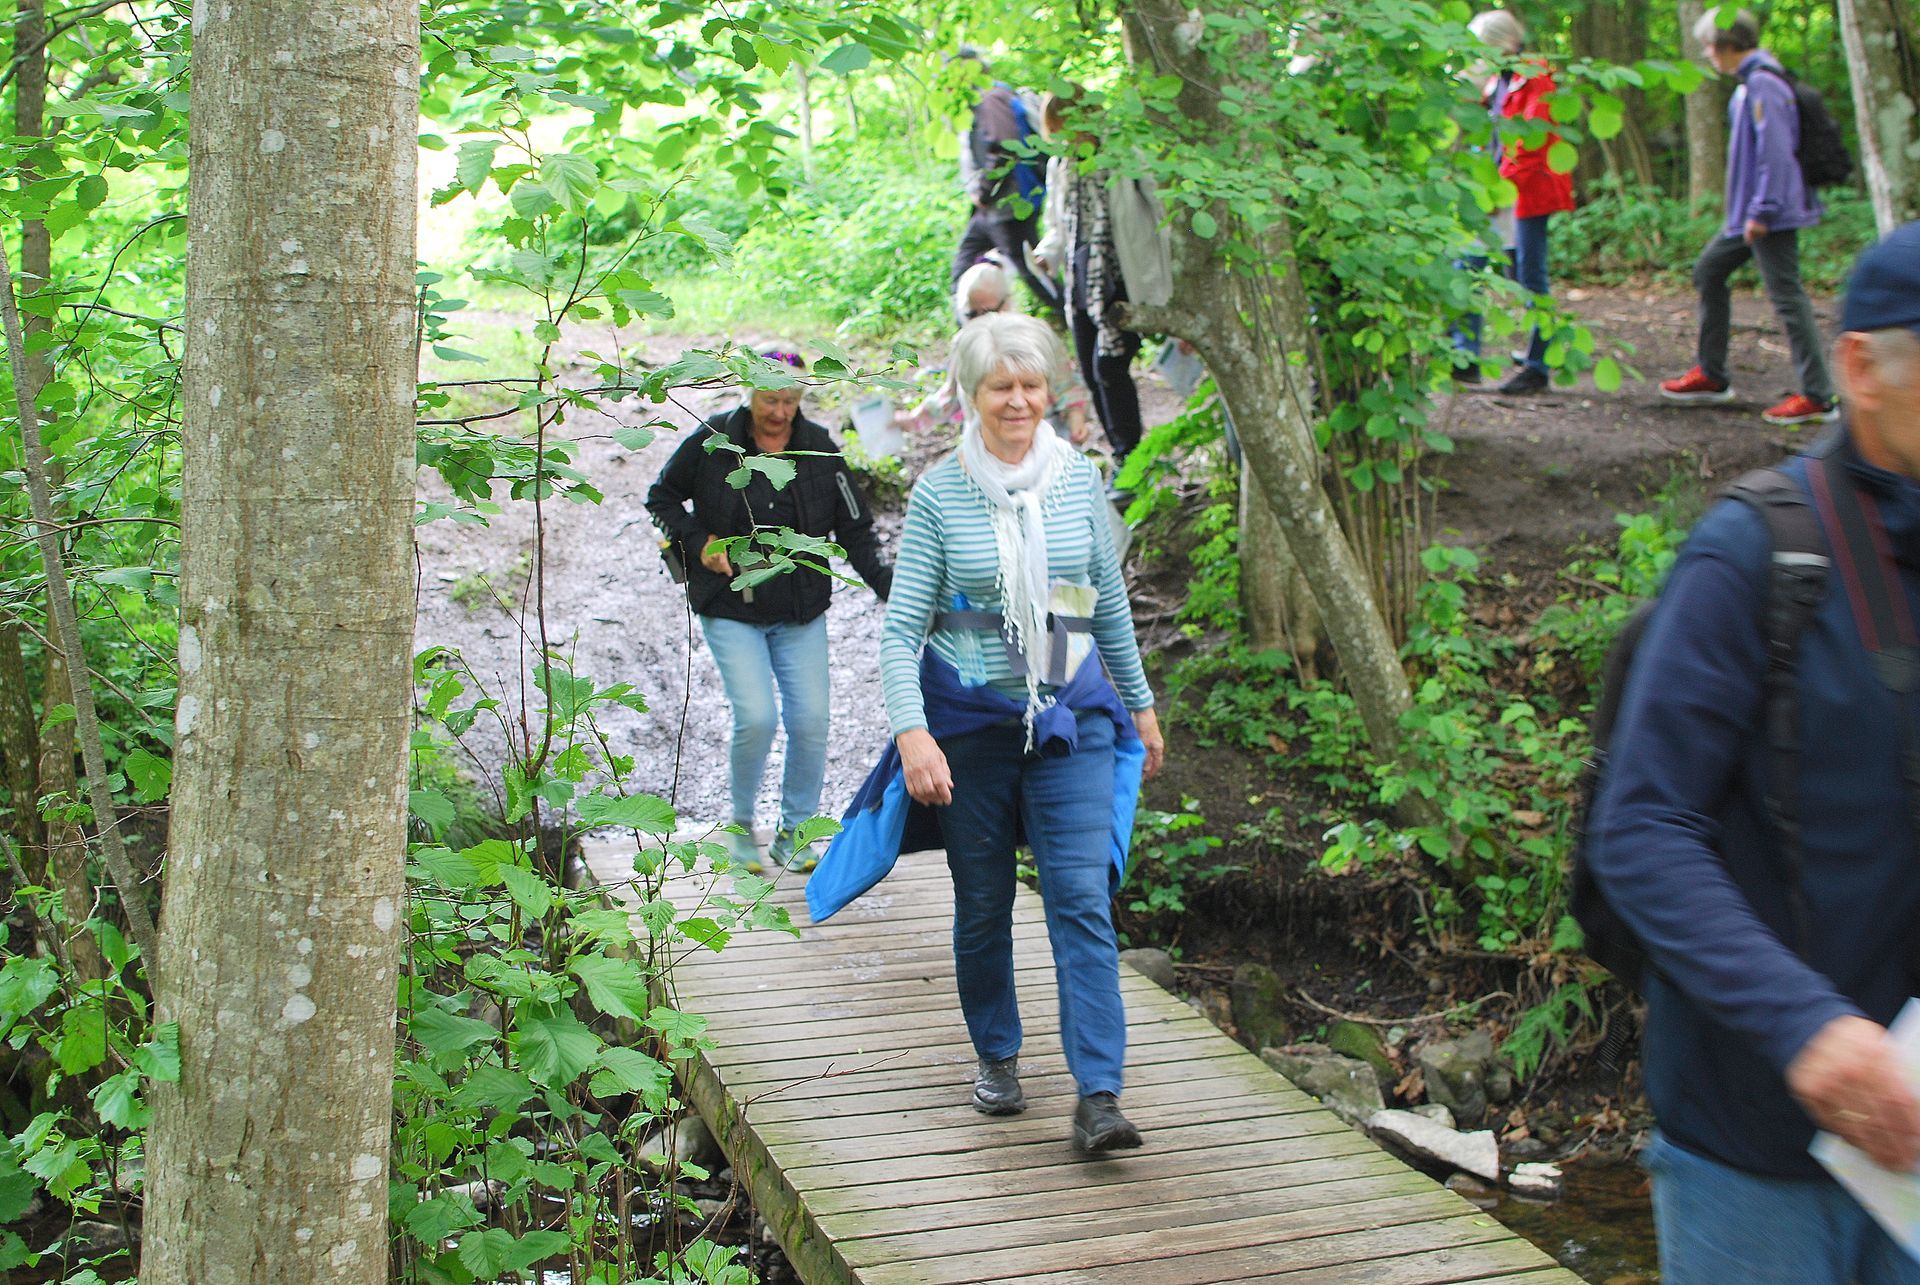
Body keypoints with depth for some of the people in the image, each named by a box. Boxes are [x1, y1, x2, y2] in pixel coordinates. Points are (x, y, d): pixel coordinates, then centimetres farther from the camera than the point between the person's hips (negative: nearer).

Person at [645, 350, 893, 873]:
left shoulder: (820, 449, 0)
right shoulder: (712, 442, -5)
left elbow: (855, 531, 3)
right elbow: (661, 499, 8)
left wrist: (890, 587, -9)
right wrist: (698, 543, -8)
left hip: (801, 612, 3)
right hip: (730, 609, -2)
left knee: (810, 720, -3)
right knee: (756, 718, -15)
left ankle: (792, 834, 17)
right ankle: (741, 823, 12)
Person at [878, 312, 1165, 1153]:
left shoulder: (1080, 481, 3)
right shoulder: (939, 494, -5)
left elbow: (1111, 605, 14)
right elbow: (902, 627, -7)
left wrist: (1140, 705, 18)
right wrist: (912, 732, -19)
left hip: (1073, 718, 1)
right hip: (970, 724, -1)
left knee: (1083, 901, -9)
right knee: (983, 903, 11)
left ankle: (1098, 1097, -10)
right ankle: (997, 1056, 32)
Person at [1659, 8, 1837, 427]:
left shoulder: (1763, 84, -17)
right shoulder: (1751, 83, 14)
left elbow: (1775, 151, -24)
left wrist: (1762, 210, -23)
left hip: (1771, 216, -11)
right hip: (1751, 214, 11)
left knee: (1787, 295, -9)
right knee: (1709, 271, 17)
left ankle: (1818, 397, -6)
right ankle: (1712, 376, 23)